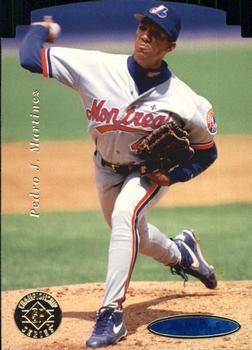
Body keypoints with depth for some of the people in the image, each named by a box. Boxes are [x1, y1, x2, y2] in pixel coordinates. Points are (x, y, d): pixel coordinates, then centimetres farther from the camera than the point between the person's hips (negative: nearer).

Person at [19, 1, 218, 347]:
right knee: (131, 234, 22)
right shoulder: (97, 67, -26)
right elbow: (30, 57, -26)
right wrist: (41, 28, -10)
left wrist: (172, 175, -24)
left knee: (125, 216, -32)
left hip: (151, 171, -4)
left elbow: (206, 151, -11)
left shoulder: (184, 102, -27)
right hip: (107, 169, 4)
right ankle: (180, 253, 57)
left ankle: (112, 313, -29)